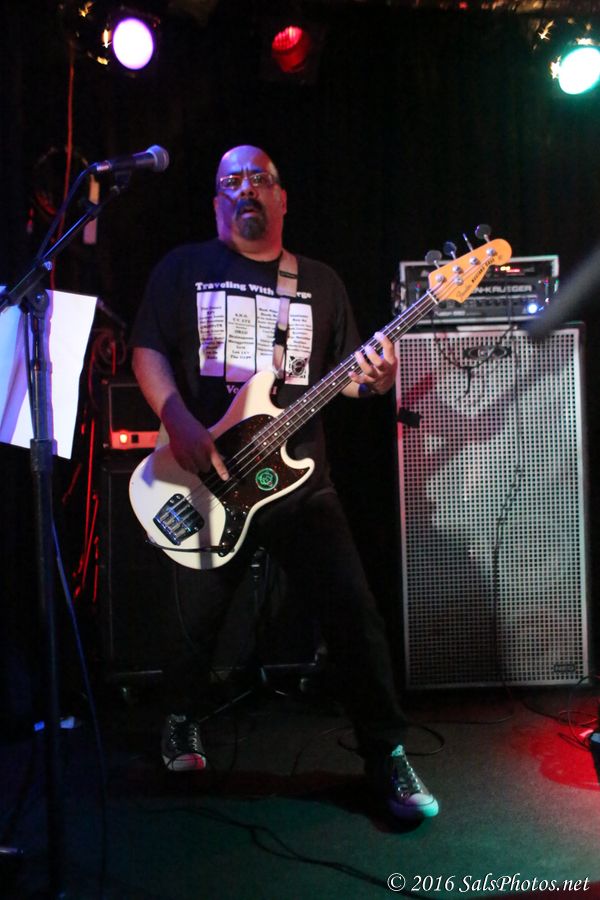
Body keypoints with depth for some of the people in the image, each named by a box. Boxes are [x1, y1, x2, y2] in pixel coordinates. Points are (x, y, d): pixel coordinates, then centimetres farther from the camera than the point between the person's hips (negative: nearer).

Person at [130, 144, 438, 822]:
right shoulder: (184, 268, 7)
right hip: (208, 481, -1)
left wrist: (371, 378, -10)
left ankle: (387, 756, 9)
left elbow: (341, 371, 14)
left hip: (301, 479, 2)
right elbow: (147, 350, 0)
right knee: (199, 621, 10)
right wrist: (181, 424, -16)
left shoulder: (320, 282, 14)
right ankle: (180, 722, 40)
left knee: (353, 614, -6)